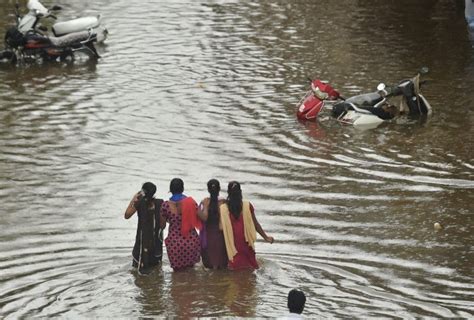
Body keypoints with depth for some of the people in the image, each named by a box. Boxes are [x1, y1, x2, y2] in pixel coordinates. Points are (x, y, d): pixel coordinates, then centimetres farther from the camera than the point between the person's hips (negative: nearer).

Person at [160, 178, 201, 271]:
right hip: (191, 241, 1)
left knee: (178, 269, 18)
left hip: (174, 242, -1)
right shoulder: (191, 202, -10)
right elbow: (198, 221, -1)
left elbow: (162, 225, -1)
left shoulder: (166, 205, -11)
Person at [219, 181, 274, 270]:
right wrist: (266, 237, 5)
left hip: (232, 244, 0)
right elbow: (255, 224, -5)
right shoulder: (247, 206, -9)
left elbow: (221, 227, -6)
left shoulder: (223, 208, -9)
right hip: (246, 243, 0)